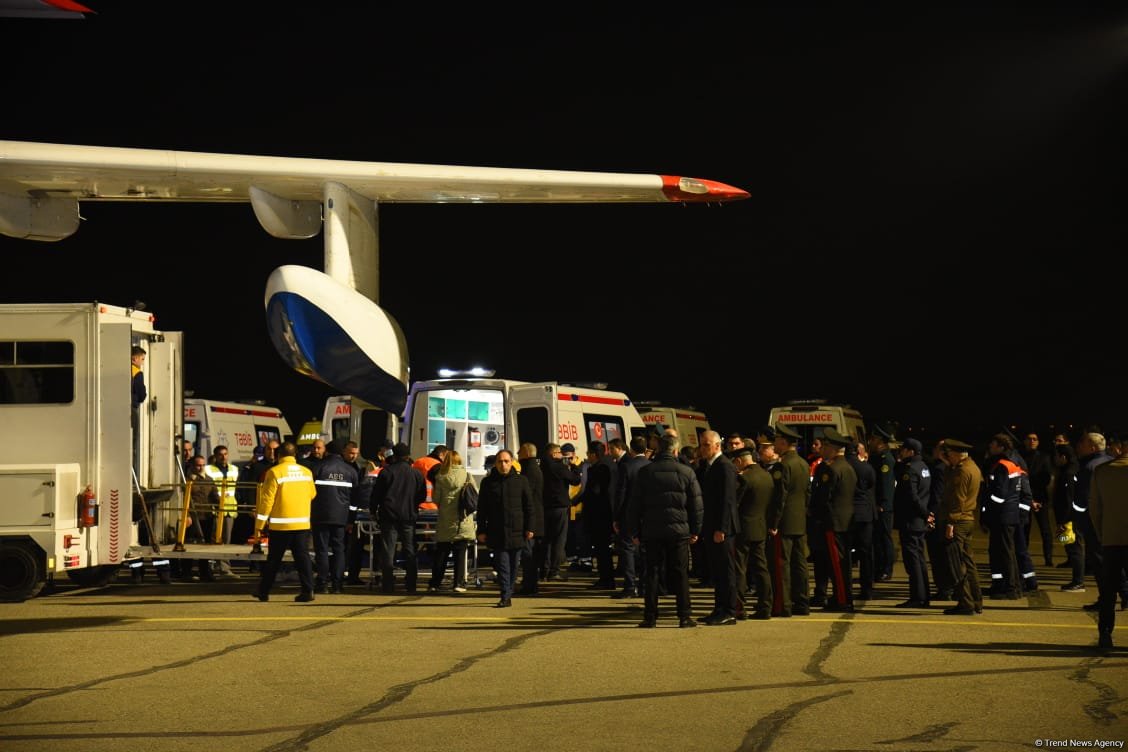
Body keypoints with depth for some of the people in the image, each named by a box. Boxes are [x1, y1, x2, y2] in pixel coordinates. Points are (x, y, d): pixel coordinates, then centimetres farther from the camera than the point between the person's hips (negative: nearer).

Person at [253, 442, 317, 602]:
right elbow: (312, 494, 16)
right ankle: (308, 590, -5)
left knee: (274, 559, 7)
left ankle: (264, 591, 16)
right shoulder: (307, 472, 3)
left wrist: (259, 525, -5)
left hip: (280, 524, -3)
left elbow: (267, 500, -9)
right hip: (302, 523, 3)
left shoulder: (274, 472, -9)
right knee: (302, 557, 5)